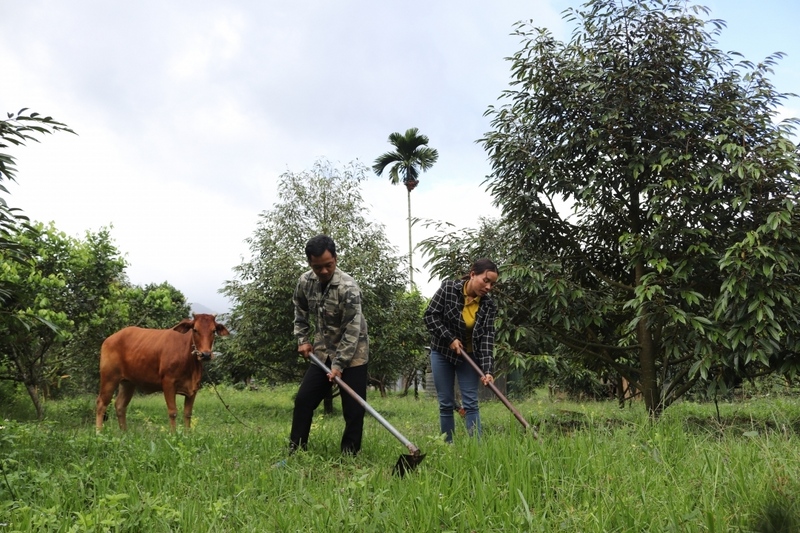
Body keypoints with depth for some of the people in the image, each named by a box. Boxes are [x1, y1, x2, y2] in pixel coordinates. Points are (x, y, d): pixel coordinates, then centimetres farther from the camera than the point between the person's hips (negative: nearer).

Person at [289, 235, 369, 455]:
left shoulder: (348, 288, -24)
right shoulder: (305, 282, -5)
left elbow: (352, 331, -24)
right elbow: (300, 311, 15)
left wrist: (338, 365, -26)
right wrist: (302, 339, 6)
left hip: (352, 356, -5)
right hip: (323, 354, 5)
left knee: (353, 409, -4)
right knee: (303, 400, 5)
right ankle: (295, 451, 19)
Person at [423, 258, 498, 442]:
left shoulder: (488, 306, -11)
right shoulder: (448, 289, -15)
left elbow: (487, 337, -17)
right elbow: (430, 315, -14)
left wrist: (487, 370, -27)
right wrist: (450, 339, -20)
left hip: (469, 356, 1)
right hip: (442, 352, -1)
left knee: (471, 403, -2)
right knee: (446, 404, 5)